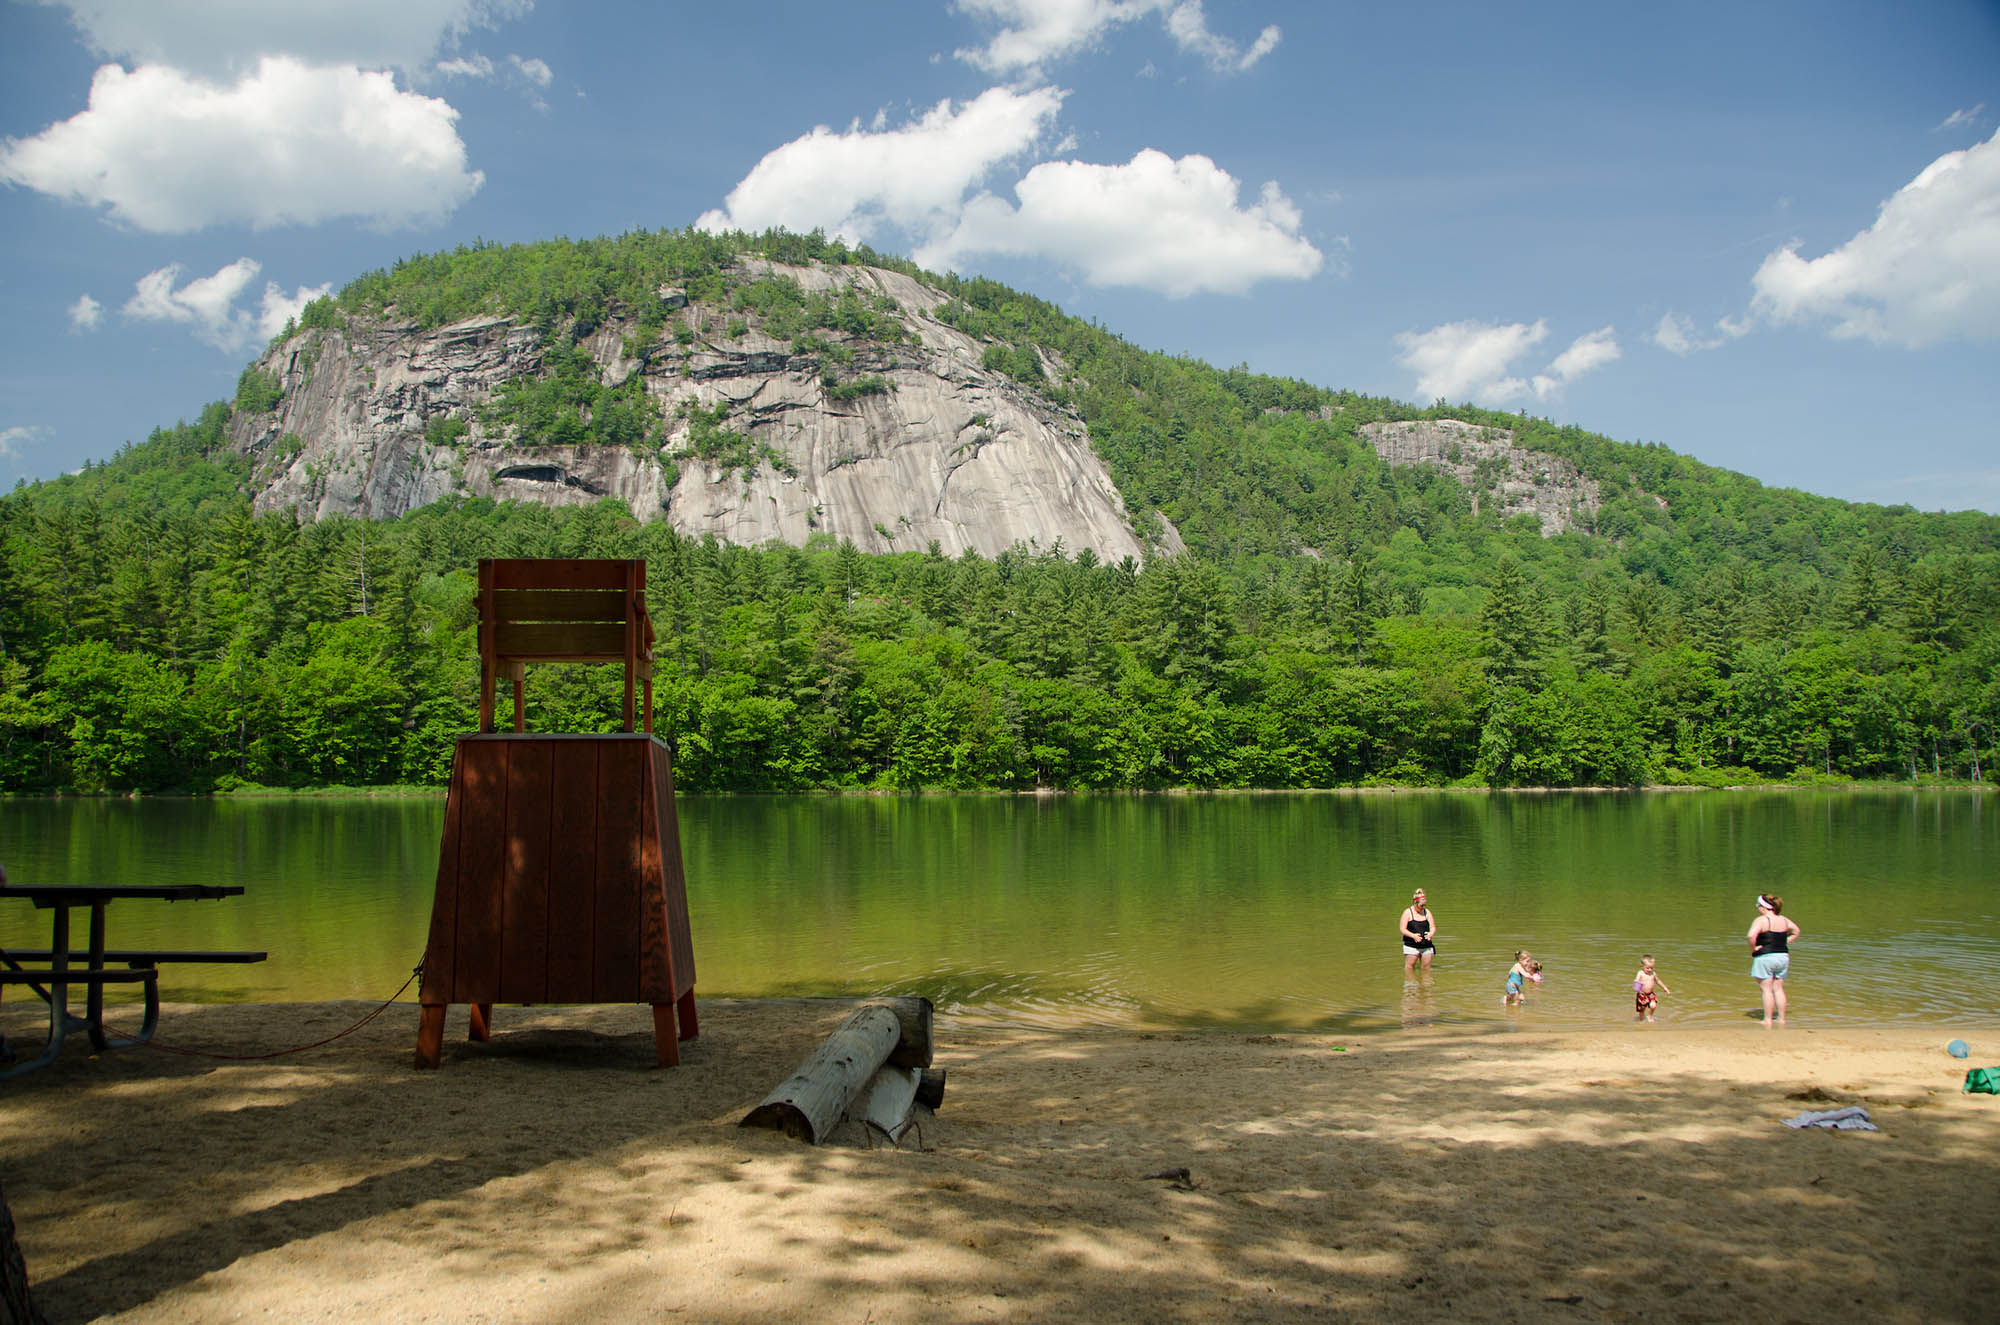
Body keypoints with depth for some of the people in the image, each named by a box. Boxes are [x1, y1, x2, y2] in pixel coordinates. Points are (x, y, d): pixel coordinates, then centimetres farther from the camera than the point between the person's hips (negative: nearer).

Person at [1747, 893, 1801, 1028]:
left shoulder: (1761, 920, -14)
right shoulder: (1783, 920, 8)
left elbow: (1751, 936, -28)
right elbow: (1796, 931, 24)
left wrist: (1753, 949, -13)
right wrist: (1785, 942, 16)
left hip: (1765, 958, -6)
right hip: (1783, 956, 6)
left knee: (1767, 989, -2)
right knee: (1778, 989, 13)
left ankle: (1768, 1021, 0)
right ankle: (1781, 1019, 15)